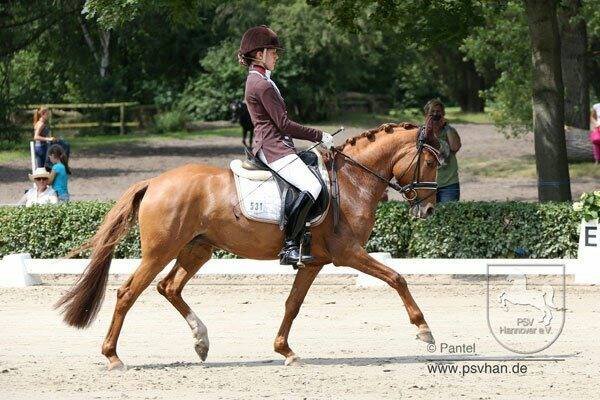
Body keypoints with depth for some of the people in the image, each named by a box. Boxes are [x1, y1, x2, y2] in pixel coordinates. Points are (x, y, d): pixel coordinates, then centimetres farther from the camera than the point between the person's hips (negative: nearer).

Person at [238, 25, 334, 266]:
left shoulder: (256, 80, 20)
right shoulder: (263, 85, -14)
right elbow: (283, 124, -16)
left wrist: (317, 138, 19)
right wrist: (319, 137, -9)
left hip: (268, 145, 11)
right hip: (274, 148, -11)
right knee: (312, 185, -25)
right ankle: (289, 247, -29)